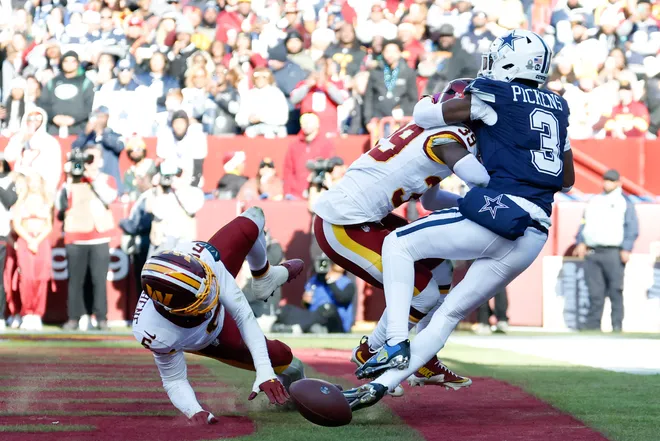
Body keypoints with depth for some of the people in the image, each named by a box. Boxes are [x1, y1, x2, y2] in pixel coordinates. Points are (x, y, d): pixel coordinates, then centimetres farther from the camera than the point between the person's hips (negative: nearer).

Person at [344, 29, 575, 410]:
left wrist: (428, 102, 25)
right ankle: (380, 386, 8)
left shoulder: (493, 97, 0)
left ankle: (397, 344, -4)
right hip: (534, 237, 7)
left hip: (497, 214, -7)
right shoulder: (558, 109, 21)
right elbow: (567, 181, 29)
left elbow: (424, 117, 3)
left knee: (398, 245, 9)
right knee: (450, 315, 11)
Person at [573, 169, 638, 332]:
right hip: (591, 252, 4)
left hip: (613, 253, -4)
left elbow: (632, 228, -1)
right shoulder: (594, 201, 21)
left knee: (615, 291, -5)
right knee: (595, 292, 1)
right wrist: (581, 242, 5)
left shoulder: (624, 202, 7)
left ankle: (617, 325, -2)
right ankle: (592, 325, 3)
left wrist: (626, 249, -12)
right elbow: (584, 223, 21)